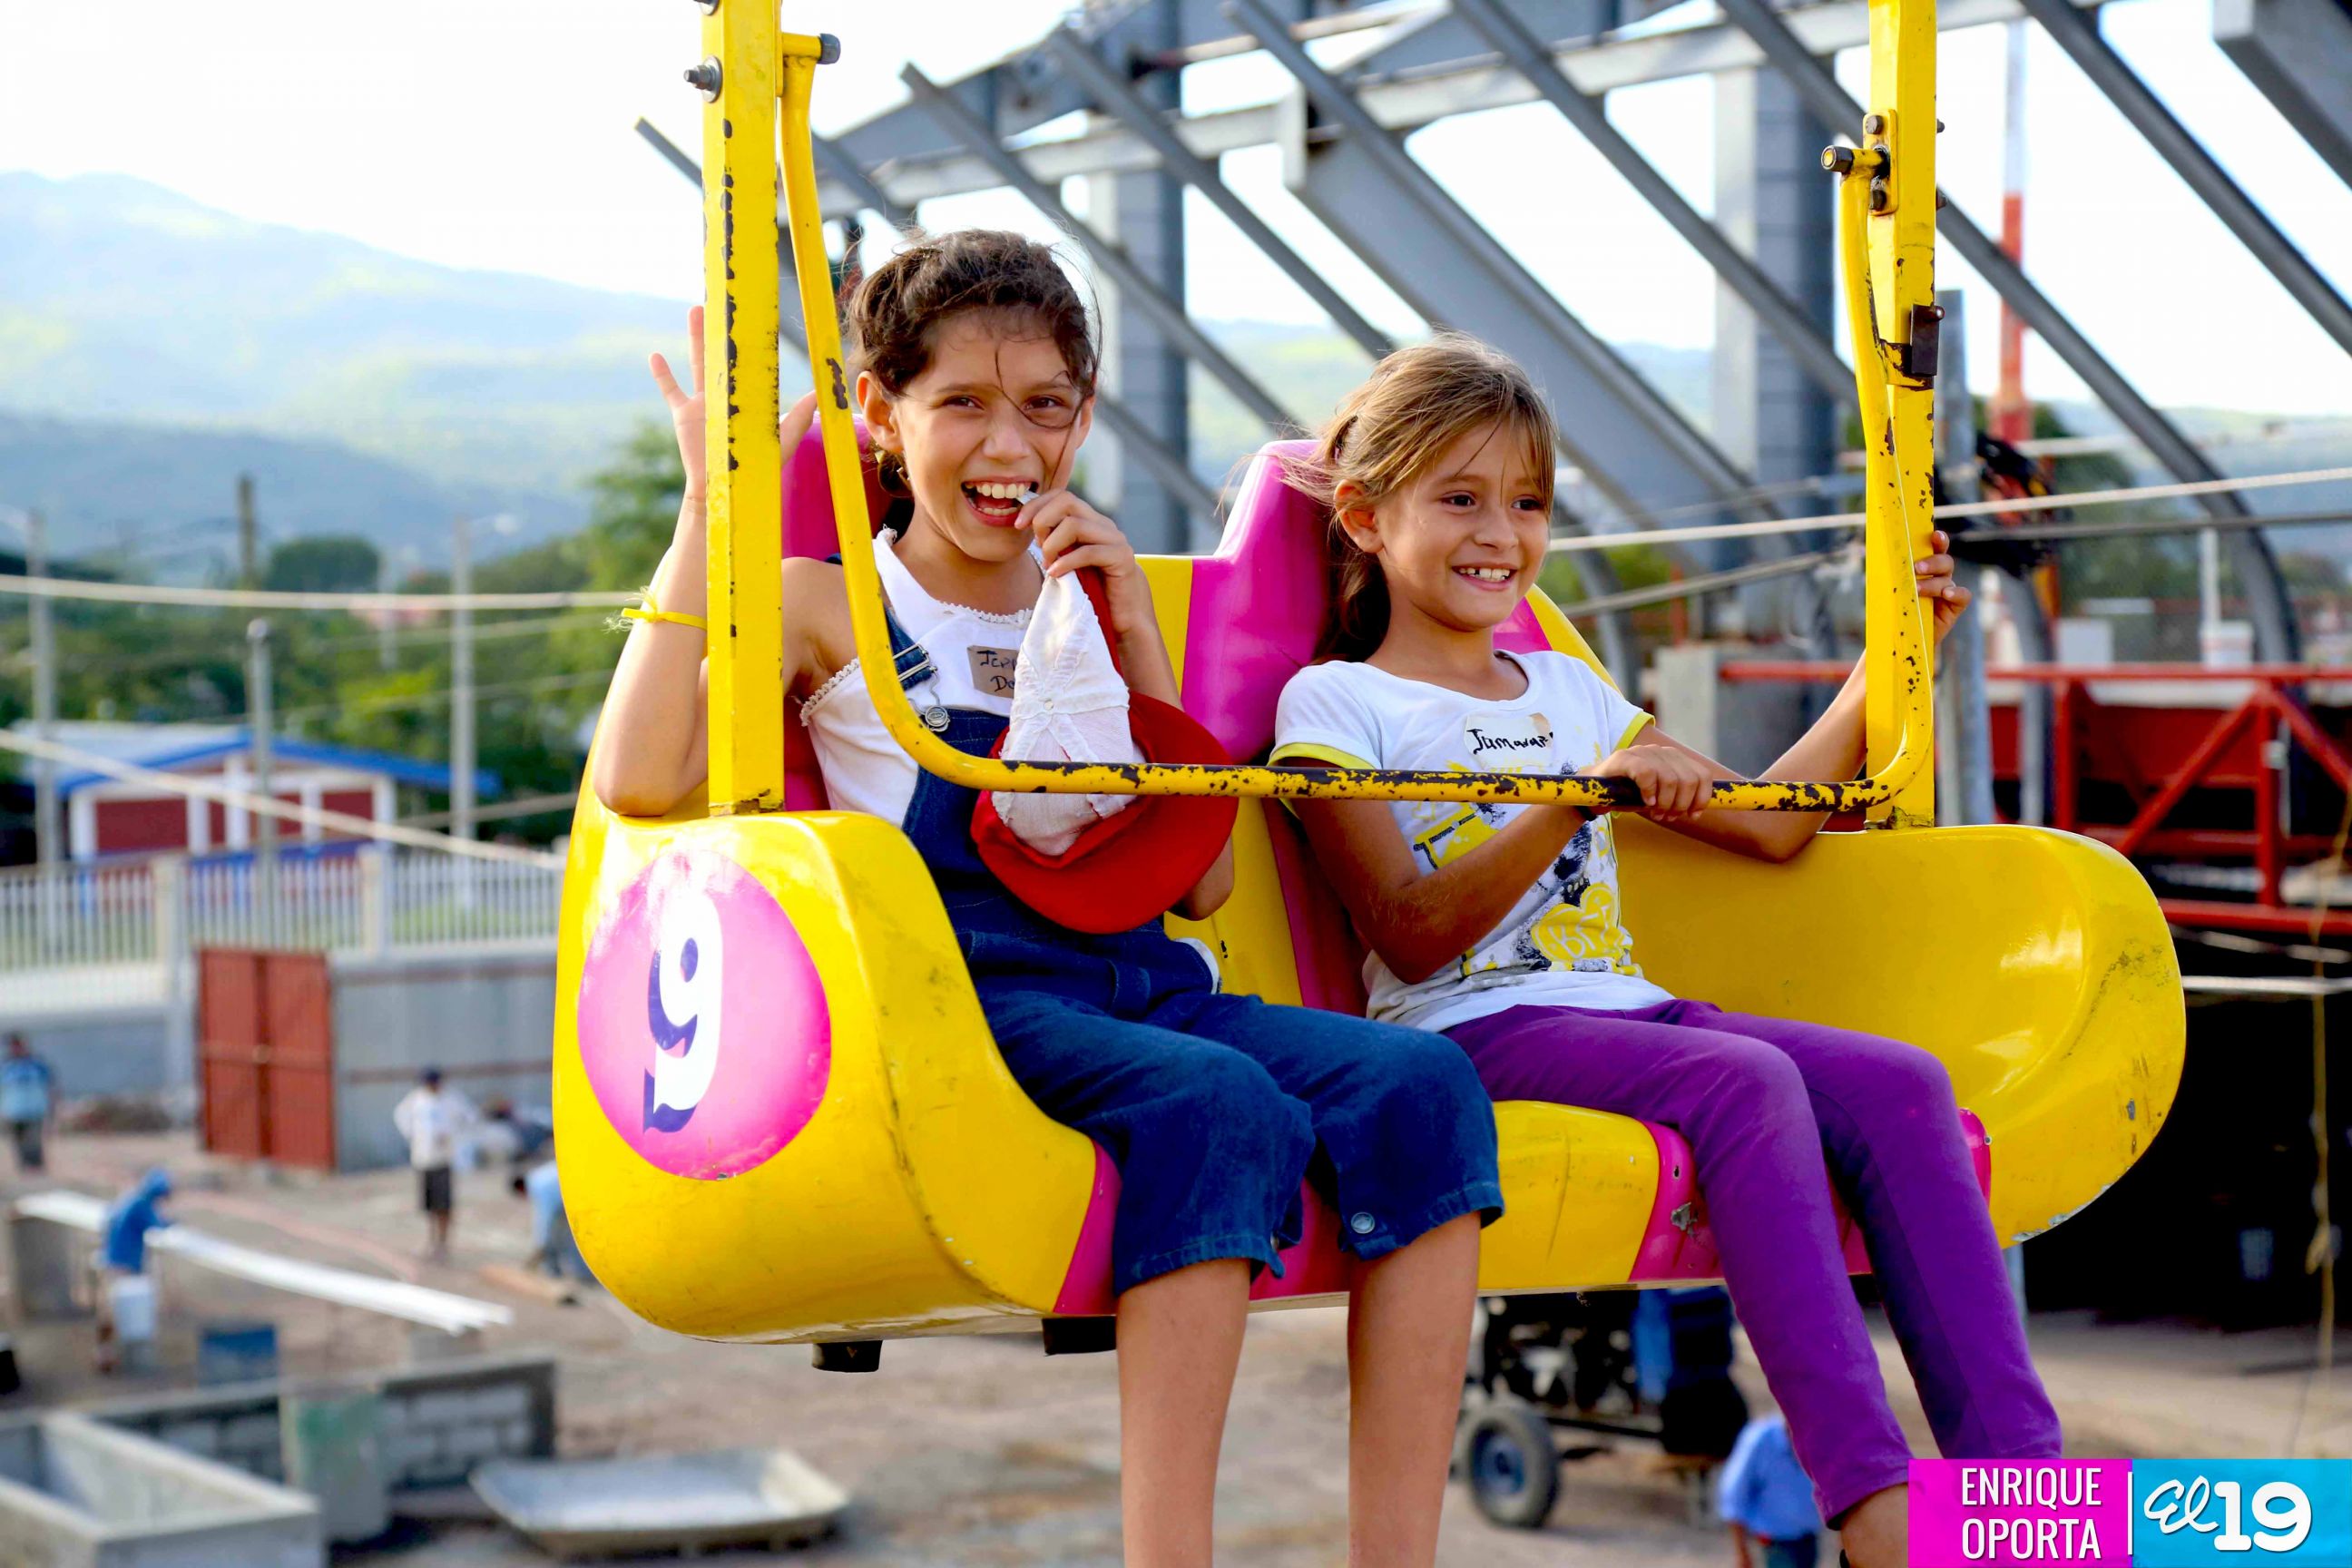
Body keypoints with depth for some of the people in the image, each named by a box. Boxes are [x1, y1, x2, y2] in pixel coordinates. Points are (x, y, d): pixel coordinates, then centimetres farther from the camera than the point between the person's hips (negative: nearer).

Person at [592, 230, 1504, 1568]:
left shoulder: (1093, 605, 23)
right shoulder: (827, 605, 10)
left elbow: (1203, 881, 16)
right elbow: (641, 780, -9)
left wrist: (1137, 640, 6)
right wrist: (712, 506, -7)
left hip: (1142, 986, 5)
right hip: (965, 999, -5)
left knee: (1418, 1081, -23)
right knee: (1220, 1106, -35)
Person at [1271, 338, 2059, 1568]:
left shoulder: (1569, 693, 25)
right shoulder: (1332, 703, 4)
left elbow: (1770, 825, 28)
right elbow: (1412, 938, -10)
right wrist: (1578, 795, -20)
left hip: (1625, 1009, 7)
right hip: (1472, 1032, -7)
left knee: (1900, 1082, -18)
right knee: (1749, 1080, -33)